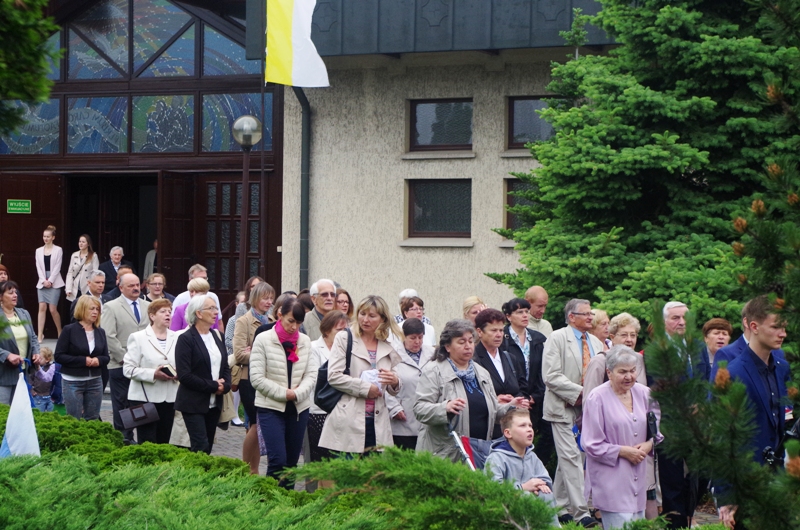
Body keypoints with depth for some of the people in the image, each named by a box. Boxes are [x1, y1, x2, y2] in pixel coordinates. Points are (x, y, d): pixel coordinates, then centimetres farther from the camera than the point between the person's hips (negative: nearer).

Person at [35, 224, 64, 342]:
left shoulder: (58, 250, 0)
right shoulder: (39, 251, 9)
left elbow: (57, 267, -5)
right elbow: (38, 267, 5)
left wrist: (50, 281, -12)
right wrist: (44, 281, -8)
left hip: (54, 283, -3)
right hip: (42, 283, 3)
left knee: (52, 309, -6)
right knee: (42, 308, -5)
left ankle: (60, 332, 14)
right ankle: (40, 335, -7)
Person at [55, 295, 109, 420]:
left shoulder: (100, 332, 9)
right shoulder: (69, 330, -5)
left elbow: (106, 357, 12)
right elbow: (59, 356, -9)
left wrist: (99, 360, -12)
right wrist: (82, 360, -17)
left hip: (95, 381, 5)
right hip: (73, 382, -5)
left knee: (93, 420, 7)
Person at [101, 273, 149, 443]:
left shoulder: (148, 306, 12)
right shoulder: (111, 307, -2)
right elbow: (109, 336, -9)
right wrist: (124, 357, -12)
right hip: (121, 365, -4)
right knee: (122, 403, 2)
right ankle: (123, 438, 8)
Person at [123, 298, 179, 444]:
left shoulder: (176, 338, 10)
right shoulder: (138, 338, -2)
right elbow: (128, 369, -8)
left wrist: (179, 373, -6)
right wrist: (153, 374, -20)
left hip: (169, 399, 4)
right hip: (145, 399, -4)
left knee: (163, 442, 7)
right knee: (147, 444, -5)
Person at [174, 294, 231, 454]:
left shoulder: (217, 336, 12)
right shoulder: (186, 339, -10)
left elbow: (226, 367, 16)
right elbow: (184, 375, -16)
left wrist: (225, 385, -5)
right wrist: (213, 386, -14)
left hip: (214, 403, 7)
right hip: (193, 404, -7)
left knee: (208, 447, 8)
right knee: (201, 447, -11)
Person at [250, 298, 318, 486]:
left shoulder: (305, 341, 7)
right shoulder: (263, 340, -5)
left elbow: (311, 375, 2)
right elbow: (257, 378, -9)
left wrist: (296, 393, -15)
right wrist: (284, 393, -13)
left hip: (299, 408, 4)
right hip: (271, 407, -4)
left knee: (292, 461, 9)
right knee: (278, 460, -13)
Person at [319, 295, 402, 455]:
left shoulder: (388, 347, 16)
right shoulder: (344, 338, 6)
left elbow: (393, 391, 21)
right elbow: (333, 376, -5)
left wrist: (395, 383, -2)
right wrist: (365, 388, -9)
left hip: (377, 423, 3)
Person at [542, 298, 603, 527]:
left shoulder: (596, 342, 14)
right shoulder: (557, 338, -6)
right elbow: (551, 376, -14)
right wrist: (579, 393, -18)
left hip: (588, 406, 6)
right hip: (564, 407, -6)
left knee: (567, 458, 12)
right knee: (571, 457, -11)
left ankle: (560, 508, 18)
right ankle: (580, 511, -13)